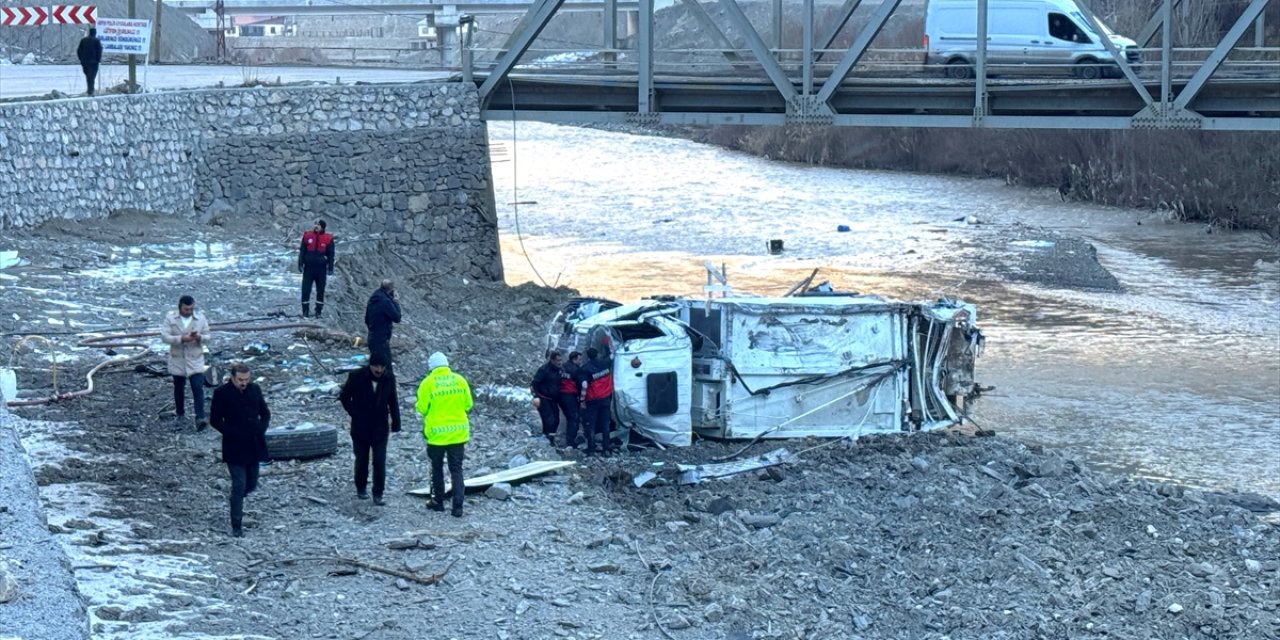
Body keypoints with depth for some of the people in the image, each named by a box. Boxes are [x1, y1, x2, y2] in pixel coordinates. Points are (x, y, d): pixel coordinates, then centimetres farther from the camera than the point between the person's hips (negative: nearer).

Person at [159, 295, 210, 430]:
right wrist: (181, 339, -26)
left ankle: (200, 419, -18)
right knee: (178, 389, 14)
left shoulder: (200, 318, -1)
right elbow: (164, 336, -13)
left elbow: (207, 336, 3)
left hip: (195, 359, -1)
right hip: (177, 360, 1)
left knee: (198, 388, -13)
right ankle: (181, 415, 32)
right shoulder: (170, 318, -5)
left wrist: (199, 337, -21)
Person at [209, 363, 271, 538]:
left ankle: (237, 502, 45)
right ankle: (236, 526, -1)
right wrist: (232, 434, -16)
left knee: (251, 484, 14)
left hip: (254, 446, 5)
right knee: (239, 485, -8)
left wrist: (262, 430, -3)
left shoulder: (254, 390, 5)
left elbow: (265, 413, 14)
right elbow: (215, 420, -6)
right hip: (235, 448, -5)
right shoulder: (221, 393, -8)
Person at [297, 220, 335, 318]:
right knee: (306, 290, 1)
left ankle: (319, 310, 13)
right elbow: (302, 251, 7)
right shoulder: (307, 236, 2)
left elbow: (331, 255, 4)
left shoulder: (328, 239, 0)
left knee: (320, 290, 4)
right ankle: (305, 310, 10)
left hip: (321, 269, -1)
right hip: (308, 268, 1)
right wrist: (300, 264, 0)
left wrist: (330, 268, 0)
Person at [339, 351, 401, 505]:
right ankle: (360, 489, 30)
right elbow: (344, 396, 1)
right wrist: (354, 414, -5)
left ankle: (378, 494, 4)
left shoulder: (389, 379, -4)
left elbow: (393, 402, 6)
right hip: (360, 428, -1)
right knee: (361, 461, 11)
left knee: (380, 462, -4)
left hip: (380, 429, 1)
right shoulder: (357, 377, -12)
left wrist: (395, 425, 5)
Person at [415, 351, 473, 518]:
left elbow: (422, 408, -9)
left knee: (437, 468, 16)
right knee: (456, 469, 6)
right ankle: (458, 506, -2)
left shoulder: (428, 383, -11)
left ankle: (439, 502, 23)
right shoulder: (460, 380, -2)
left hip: (437, 433, -2)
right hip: (458, 432, 2)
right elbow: (468, 405, 3)